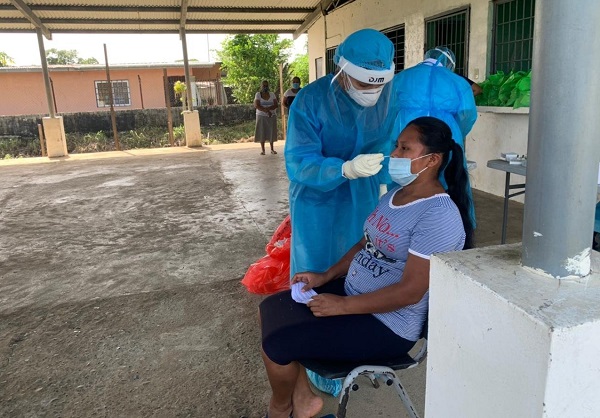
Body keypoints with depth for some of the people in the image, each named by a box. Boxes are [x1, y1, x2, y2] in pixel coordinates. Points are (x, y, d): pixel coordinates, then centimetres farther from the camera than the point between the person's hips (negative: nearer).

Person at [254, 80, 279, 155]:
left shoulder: (272, 94, 5)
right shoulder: (258, 94, 0)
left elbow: (276, 105, -5)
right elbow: (256, 105, -12)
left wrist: (268, 108, -22)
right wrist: (266, 111, -21)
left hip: (272, 116, 2)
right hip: (261, 116, -1)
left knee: (271, 132, 2)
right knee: (262, 132, -3)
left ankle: (272, 149, 11)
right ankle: (263, 150, 2)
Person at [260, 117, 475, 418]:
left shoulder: (439, 215, -24)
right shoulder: (395, 195, 6)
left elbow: (410, 291, -26)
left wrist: (342, 306, -21)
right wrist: (325, 276, 5)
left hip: (386, 326, -9)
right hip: (351, 291, 10)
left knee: (277, 344, -14)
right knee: (272, 309, 7)